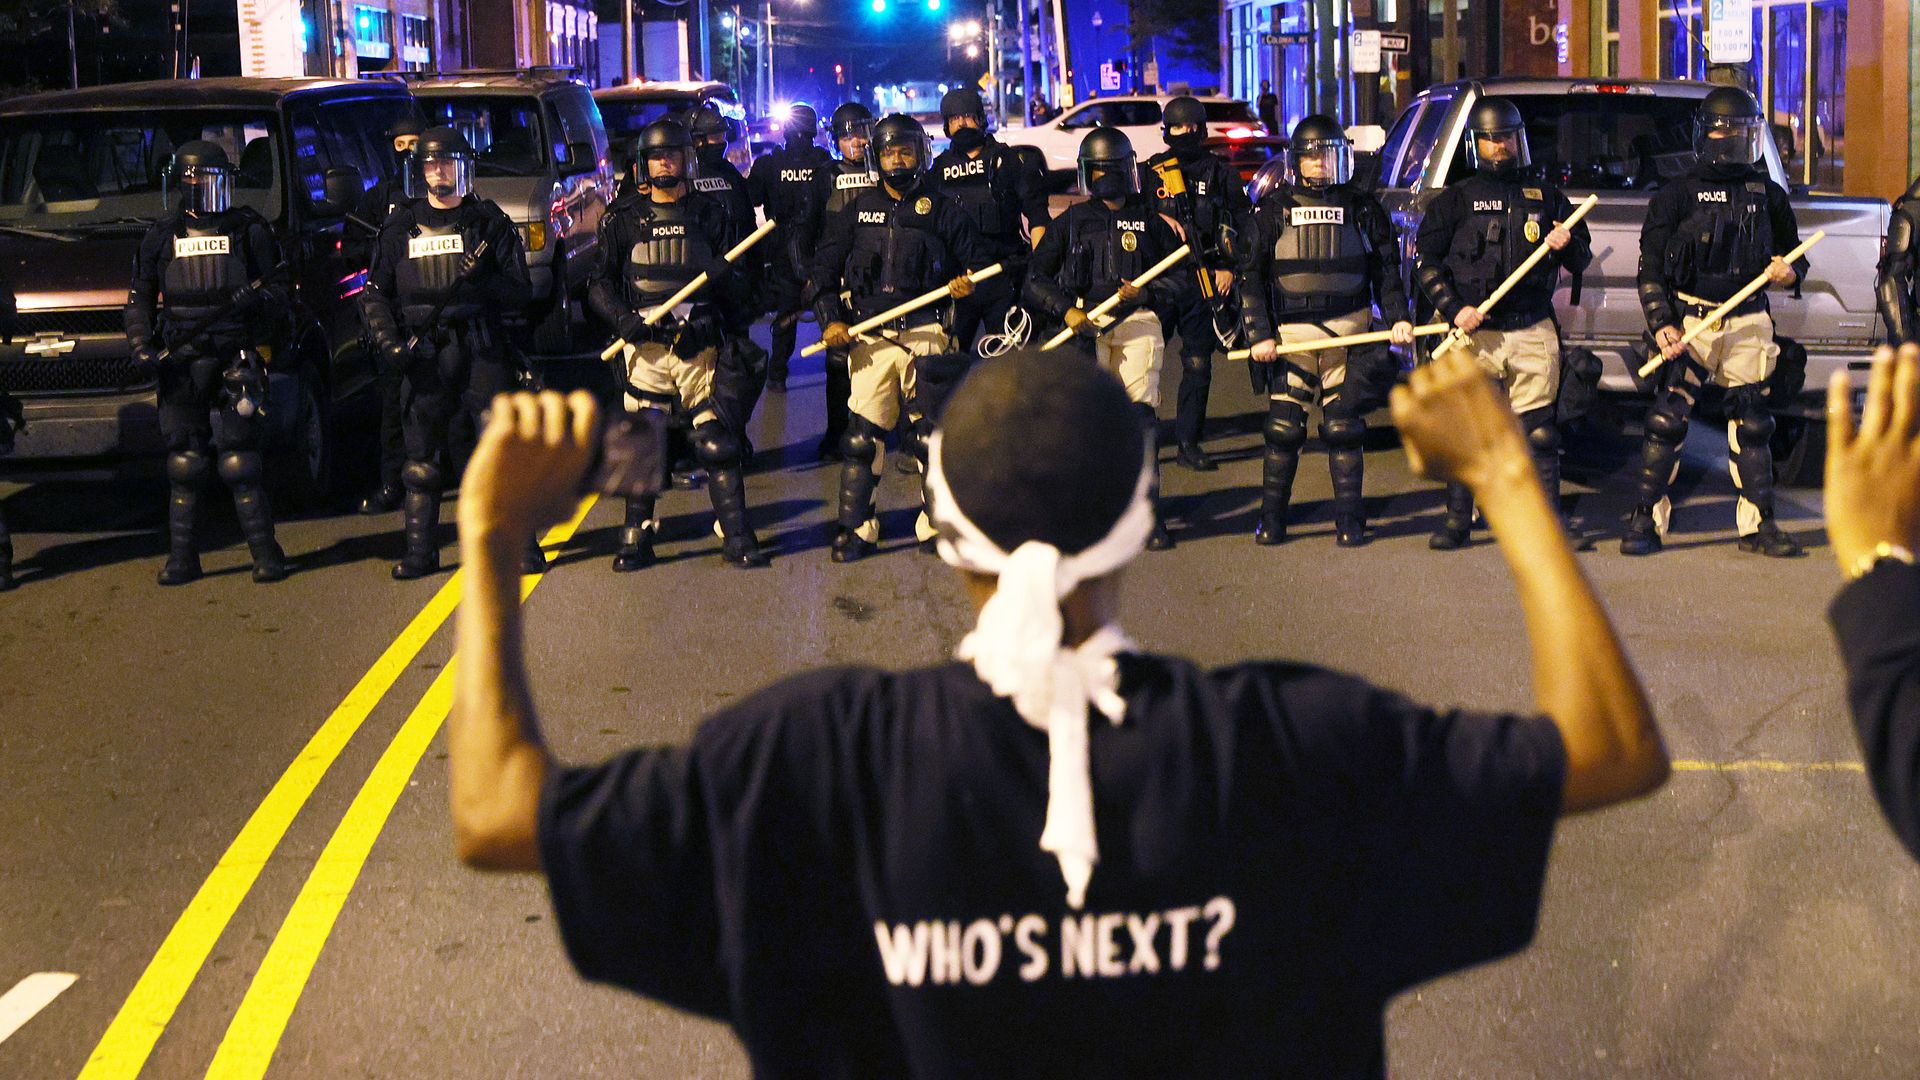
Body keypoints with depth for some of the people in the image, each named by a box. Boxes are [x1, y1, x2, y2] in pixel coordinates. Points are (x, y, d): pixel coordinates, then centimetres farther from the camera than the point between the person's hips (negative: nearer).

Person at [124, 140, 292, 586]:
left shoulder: (249, 228, 7)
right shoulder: (163, 235, 11)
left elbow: (283, 287, 8)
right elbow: (139, 298, 14)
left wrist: (259, 296, -13)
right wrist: (140, 345, 0)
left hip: (237, 357, -2)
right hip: (180, 361, 2)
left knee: (240, 459, -6)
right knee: (184, 461, 3)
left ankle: (265, 551, 2)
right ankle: (182, 557, 9)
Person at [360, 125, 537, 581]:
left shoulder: (489, 222, 8)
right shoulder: (400, 228, 13)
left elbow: (520, 292, 4)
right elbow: (375, 293, 16)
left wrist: (481, 284, -16)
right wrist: (388, 342, 0)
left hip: (481, 350, -2)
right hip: (423, 355, 2)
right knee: (421, 453, 3)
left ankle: (522, 542, 0)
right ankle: (419, 549, 9)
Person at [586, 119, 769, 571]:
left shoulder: (710, 215, 11)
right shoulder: (623, 218, 9)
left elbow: (733, 283, 15)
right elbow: (600, 282, 7)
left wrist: (722, 276, -6)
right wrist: (623, 317, -8)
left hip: (699, 343, 0)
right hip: (644, 343, 0)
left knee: (718, 442, -4)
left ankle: (736, 536, 2)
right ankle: (636, 537, 9)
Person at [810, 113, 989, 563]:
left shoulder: (943, 210, 7)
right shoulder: (857, 210, 11)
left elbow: (976, 263, 13)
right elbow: (825, 269, 12)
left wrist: (967, 282, -10)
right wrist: (830, 319, 1)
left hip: (925, 331, -1)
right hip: (869, 336, 1)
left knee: (931, 431, 2)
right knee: (862, 435, -3)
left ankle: (936, 524, 12)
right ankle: (856, 529, 3)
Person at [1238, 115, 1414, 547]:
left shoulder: (1361, 208, 8)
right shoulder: (1274, 208, 6)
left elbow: (1386, 269, 13)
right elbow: (1251, 275, 4)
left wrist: (1398, 317, 0)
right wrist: (1260, 334, -4)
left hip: (1348, 332, 0)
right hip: (1290, 331, 0)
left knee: (1344, 428, 1)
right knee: (1283, 428, -1)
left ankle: (1349, 519, 9)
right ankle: (1271, 517, 10)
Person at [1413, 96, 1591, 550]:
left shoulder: (1546, 197, 14)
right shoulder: (1456, 199, 9)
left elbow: (1581, 259, 18)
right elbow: (1426, 259, 5)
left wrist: (1568, 245, -7)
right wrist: (1453, 309, -8)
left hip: (1533, 333, 1)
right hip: (1475, 332, -1)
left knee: (1538, 430, -1)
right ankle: (1457, 520, 8)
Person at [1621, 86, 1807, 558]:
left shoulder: (1769, 196, 11)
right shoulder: (1677, 195, 3)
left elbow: (1794, 255, 20)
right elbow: (1651, 269, 2)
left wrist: (1789, 273, -4)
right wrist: (1661, 324, -10)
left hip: (1748, 324, 3)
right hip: (1690, 320, -2)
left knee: (1752, 425, 5)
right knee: (1667, 420, -7)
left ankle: (1758, 524, 13)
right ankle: (1646, 519, 0)